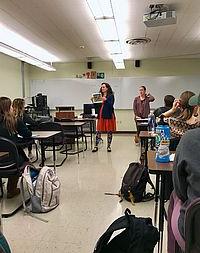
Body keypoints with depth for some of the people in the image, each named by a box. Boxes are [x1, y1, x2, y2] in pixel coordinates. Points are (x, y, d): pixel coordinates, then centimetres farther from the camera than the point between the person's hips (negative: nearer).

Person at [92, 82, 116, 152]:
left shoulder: (111, 96, -1)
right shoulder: (100, 95, 12)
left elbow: (111, 105, -12)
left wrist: (105, 100, -22)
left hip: (109, 115, -3)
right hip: (101, 115, 4)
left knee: (109, 131, 3)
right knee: (98, 131, 1)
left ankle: (109, 146, 16)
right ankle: (96, 146, 8)